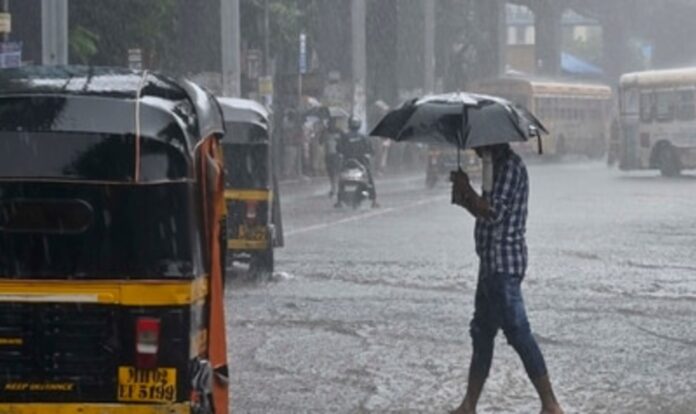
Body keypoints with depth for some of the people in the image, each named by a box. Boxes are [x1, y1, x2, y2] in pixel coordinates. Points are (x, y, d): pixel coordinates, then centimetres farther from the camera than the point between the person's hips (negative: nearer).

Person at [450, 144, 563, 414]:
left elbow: (493, 213, -22)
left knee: (518, 332, -11)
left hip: (504, 263, -11)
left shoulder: (510, 166, -14)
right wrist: (464, 198, 7)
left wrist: (466, 188, -14)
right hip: (491, 262, 11)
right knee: (481, 333, 14)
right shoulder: (498, 166, 17)